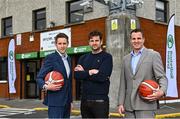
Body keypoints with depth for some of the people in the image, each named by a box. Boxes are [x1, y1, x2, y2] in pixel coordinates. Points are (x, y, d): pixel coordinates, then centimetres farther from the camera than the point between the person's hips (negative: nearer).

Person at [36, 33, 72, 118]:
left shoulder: (68, 58, 14)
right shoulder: (50, 58, -9)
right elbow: (39, 78, -9)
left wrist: (70, 100, 15)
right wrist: (46, 86, -28)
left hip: (67, 101, 8)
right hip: (55, 101, -8)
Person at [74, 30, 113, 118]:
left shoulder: (107, 57, -2)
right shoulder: (83, 58, 13)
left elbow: (102, 76, -16)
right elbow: (76, 75, -2)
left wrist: (84, 73, -7)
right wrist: (90, 72, -13)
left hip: (100, 101, -4)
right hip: (85, 100, 5)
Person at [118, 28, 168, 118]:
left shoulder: (154, 55, 1)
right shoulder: (126, 59, 15)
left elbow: (162, 77, -3)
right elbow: (123, 83, 15)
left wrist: (161, 91, -23)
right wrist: (121, 103, 8)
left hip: (146, 104, -4)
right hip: (129, 106, 5)